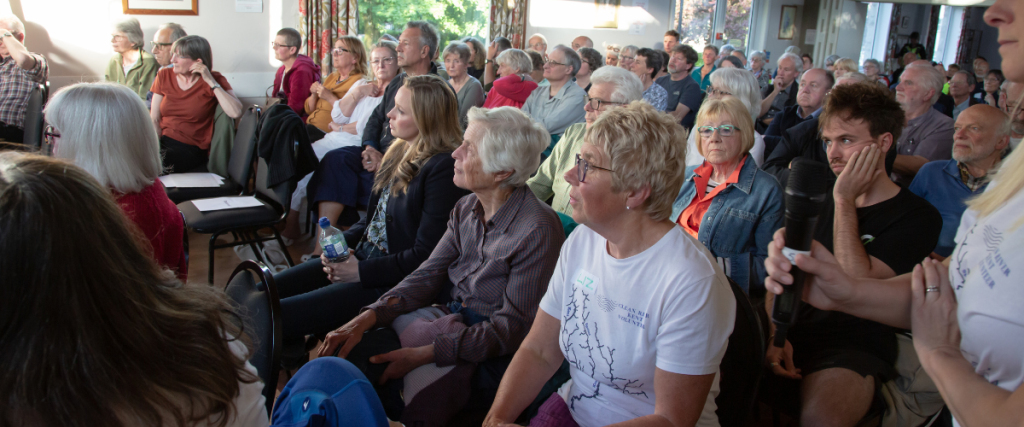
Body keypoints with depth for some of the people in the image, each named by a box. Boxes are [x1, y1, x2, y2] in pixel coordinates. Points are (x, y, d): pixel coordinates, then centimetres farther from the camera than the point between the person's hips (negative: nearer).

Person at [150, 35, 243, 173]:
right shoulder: (164, 76, 10)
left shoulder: (214, 80, -2)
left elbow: (236, 113, -21)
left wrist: (211, 82, -17)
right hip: (163, 143, 4)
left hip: (192, 150, -4)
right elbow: (154, 119, 8)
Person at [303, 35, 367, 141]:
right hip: (309, 126, 8)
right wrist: (314, 95, 5)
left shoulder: (359, 82, -5)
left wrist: (330, 97, -14)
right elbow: (309, 110, 25)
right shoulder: (331, 77, 21)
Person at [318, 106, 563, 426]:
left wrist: (422, 354, -26)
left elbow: (512, 329, -20)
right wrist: (366, 319, -14)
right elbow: (427, 276, 2)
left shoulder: (537, 231, -22)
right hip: (448, 318, 6)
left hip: (488, 352, -6)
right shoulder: (466, 210, 3)